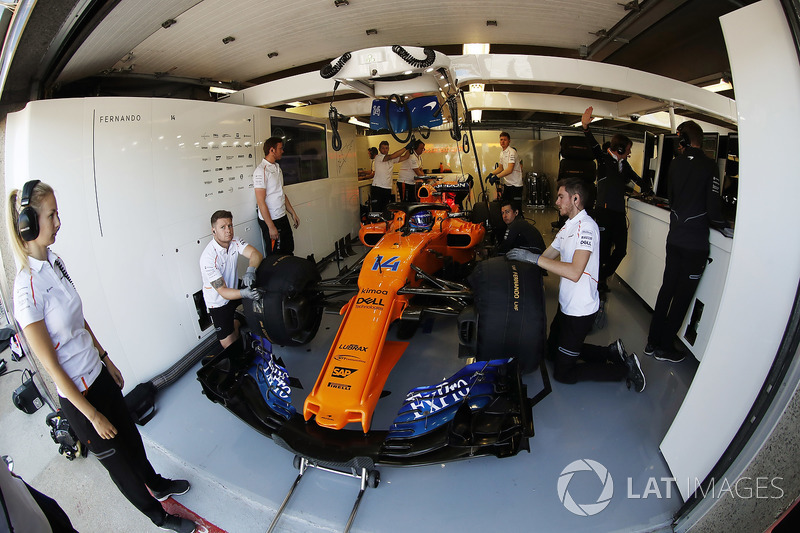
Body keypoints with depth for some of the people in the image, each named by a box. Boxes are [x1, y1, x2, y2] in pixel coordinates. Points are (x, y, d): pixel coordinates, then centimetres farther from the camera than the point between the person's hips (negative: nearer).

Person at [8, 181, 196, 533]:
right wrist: (93, 416, -15)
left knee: (130, 437, 26)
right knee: (116, 460, 16)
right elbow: (51, 365, -21)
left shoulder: (55, 262, -2)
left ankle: (158, 485, 53)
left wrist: (107, 360, 17)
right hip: (77, 394, -7)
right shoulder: (27, 289, -27)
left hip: (98, 373, 7)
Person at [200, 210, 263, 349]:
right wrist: (243, 293, -49)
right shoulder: (208, 258, -29)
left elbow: (256, 254, -21)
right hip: (218, 301, -6)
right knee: (229, 343, -11)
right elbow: (223, 291, -30)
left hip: (234, 287, 6)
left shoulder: (234, 242, -9)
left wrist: (250, 271, -41)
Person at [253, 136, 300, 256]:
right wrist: (271, 227, -21)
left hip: (282, 218, 8)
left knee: (288, 252, 14)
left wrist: (293, 213, 17)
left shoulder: (277, 168, 13)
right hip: (270, 220, -8)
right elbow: (261, 202, -19)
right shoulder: (261, 171, -16)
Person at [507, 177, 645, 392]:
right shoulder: (567, 227, 10)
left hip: (581, 310, -10)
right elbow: (547, 257, 14)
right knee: (553, 349, 24)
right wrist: (522, 258, 0)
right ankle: (612, 352, 26)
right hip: (566, 305, 10)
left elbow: (574, 272, -32)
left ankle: (625, 368, 12)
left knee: (563, 373, 1)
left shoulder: (586, 226, -21)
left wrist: (534, 258, -32)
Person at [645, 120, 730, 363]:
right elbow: (713, 208, -13)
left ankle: (653, 342, 19)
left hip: (674, 238, 5)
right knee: (683, 296, 5)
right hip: (695, 243, -5)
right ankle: (664, 347, 15)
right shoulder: (709, 166, -12)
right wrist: (725, 228, 4)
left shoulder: (675, 164, 2)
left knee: (667, 289, 13)